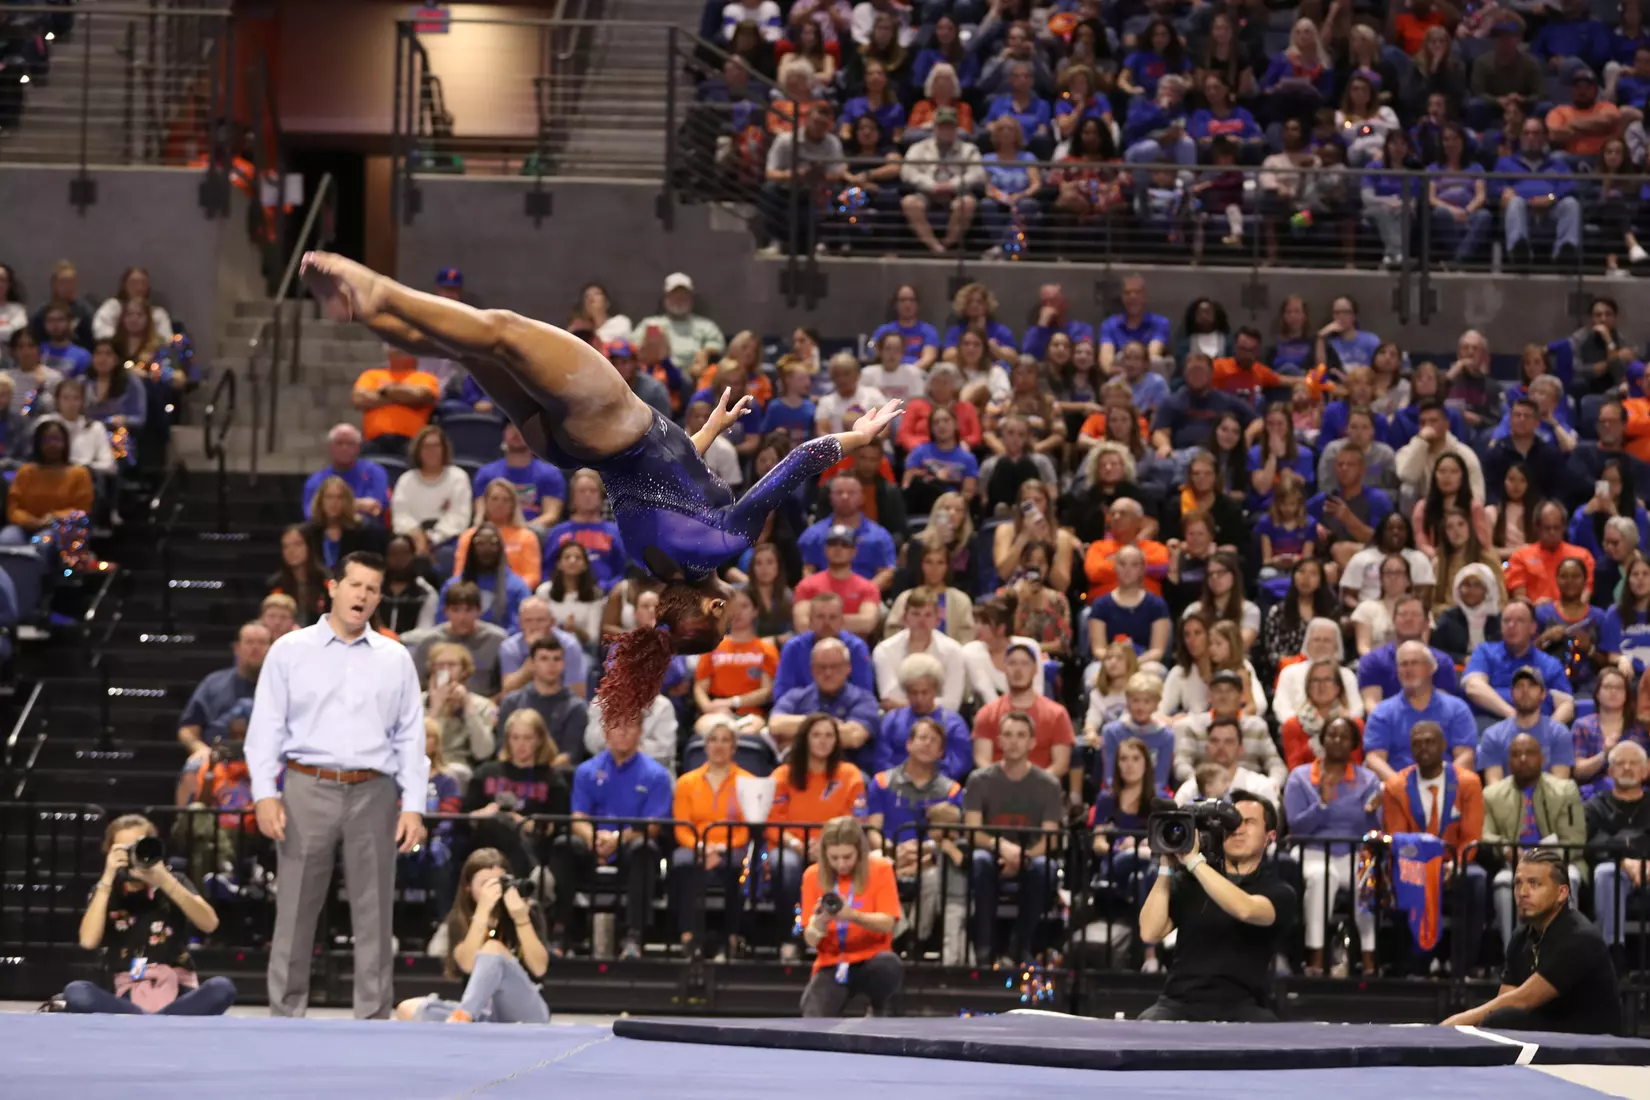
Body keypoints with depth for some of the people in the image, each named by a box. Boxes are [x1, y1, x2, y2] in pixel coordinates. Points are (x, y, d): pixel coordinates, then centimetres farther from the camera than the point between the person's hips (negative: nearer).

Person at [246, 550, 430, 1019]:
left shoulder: (395, 659, 10)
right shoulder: (290, 651, 4)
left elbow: (411, 737, 8)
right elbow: (267, 727, 2)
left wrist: (413, 805, -1)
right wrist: (266, 793, -8)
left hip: (374, 794, 2)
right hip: (308, 790, -2)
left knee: (373, 915, 3)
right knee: (295, 912, 1)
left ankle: (374, 1020, 8)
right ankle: (286, 1017, 7)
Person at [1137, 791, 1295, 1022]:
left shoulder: (1278, 892, 5)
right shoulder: (1188, 881, 14)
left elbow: (1246, 910, -20)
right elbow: (1151, 933, 1)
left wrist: (1193, 860, -18)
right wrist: (1166, 868, -3)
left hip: (1242, 1009, -1)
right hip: (1181, 1004, 1)